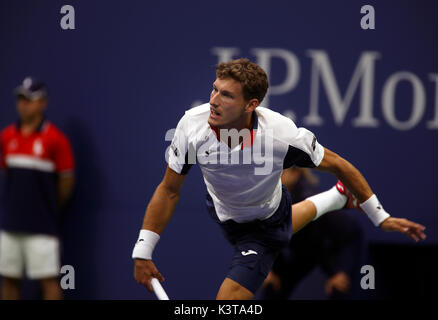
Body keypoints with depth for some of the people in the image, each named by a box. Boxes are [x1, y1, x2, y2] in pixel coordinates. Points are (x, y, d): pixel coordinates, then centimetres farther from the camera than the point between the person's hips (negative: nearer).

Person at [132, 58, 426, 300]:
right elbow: (169, 190, -17)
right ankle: (331, 200, 61)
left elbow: (338, 166, -20)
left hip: (265, 223, -4)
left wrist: (380, 217, -13)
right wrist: (142, 252, -19)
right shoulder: (193, 125, -31)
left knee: (228, 300, -19)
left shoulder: (281, 134, -37)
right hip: (222, 211, 4)